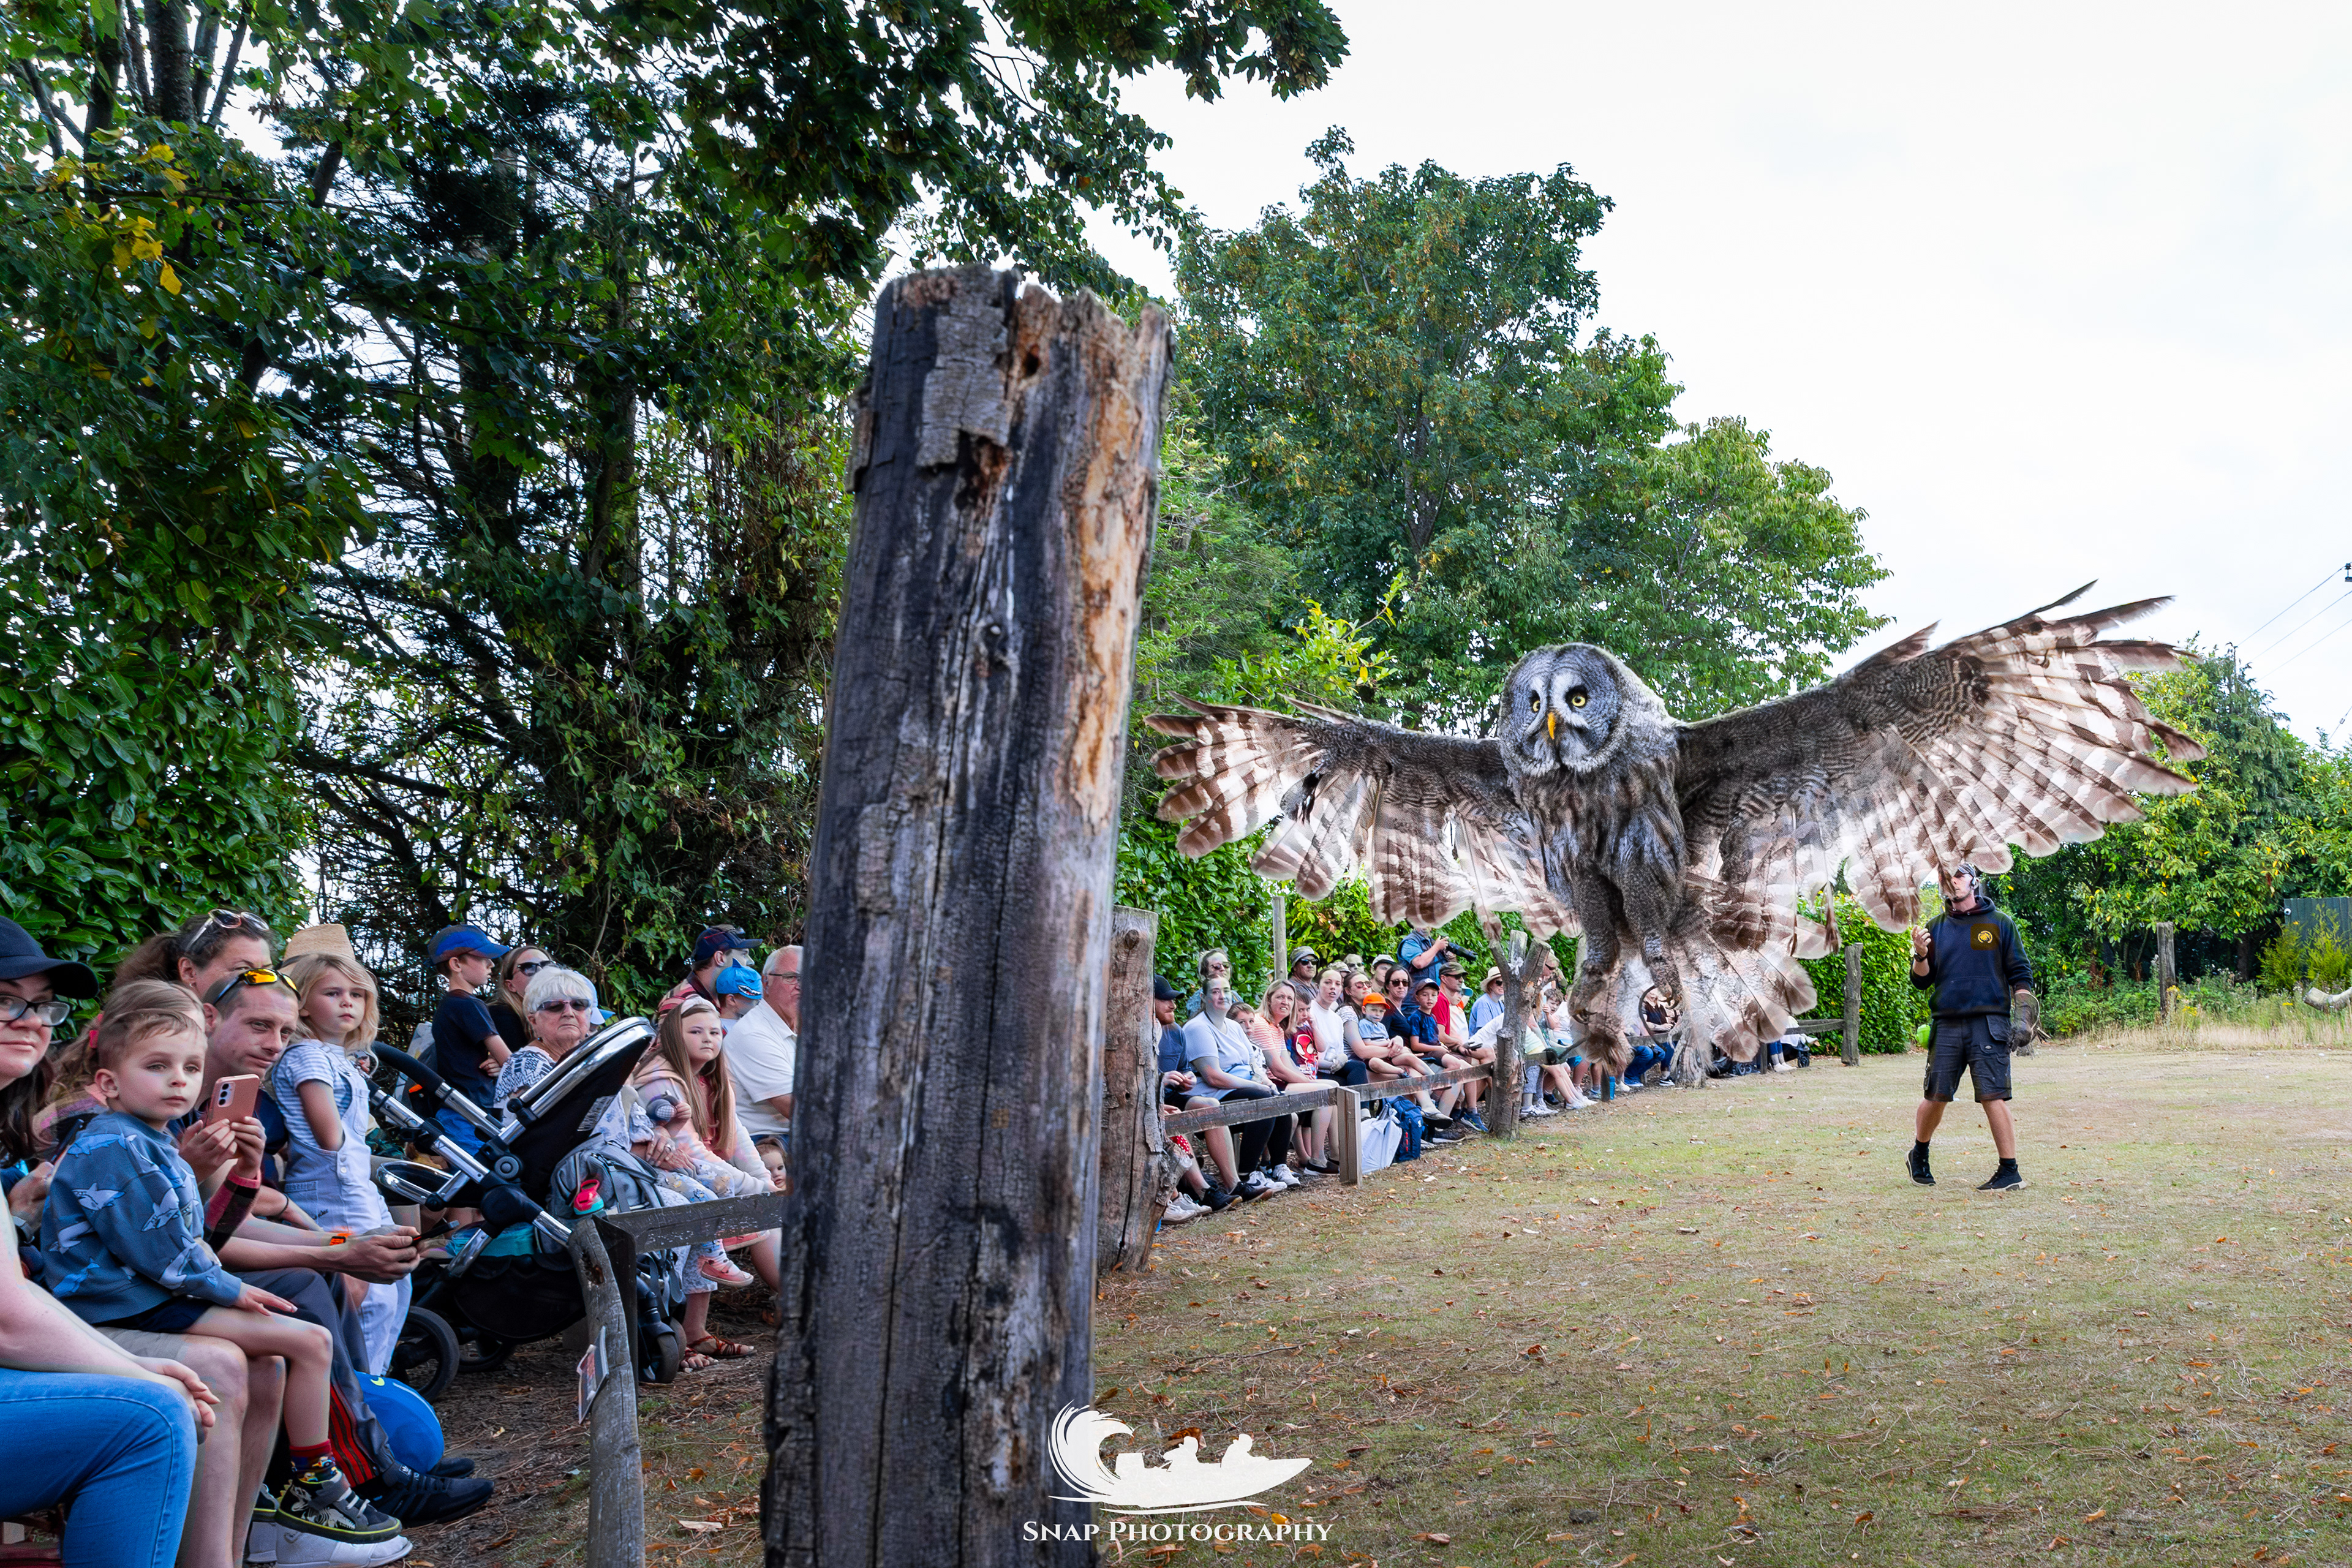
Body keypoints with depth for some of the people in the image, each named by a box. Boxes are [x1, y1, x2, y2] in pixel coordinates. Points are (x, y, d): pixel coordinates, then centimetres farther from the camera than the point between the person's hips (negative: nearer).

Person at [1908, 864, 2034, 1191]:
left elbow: (2020, 973, 8)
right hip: (1947, 1023, 2)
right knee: (1935, 1096, 4)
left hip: (1988, 1022, -2)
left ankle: (2010, 1171, -4)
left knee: (1993, 1097, -9)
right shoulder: (1938, 928, 13)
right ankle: (1919, 1155, 25)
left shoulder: (1999, 923, 7)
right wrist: (1921, 956, -8)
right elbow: (1922, 981, 12)